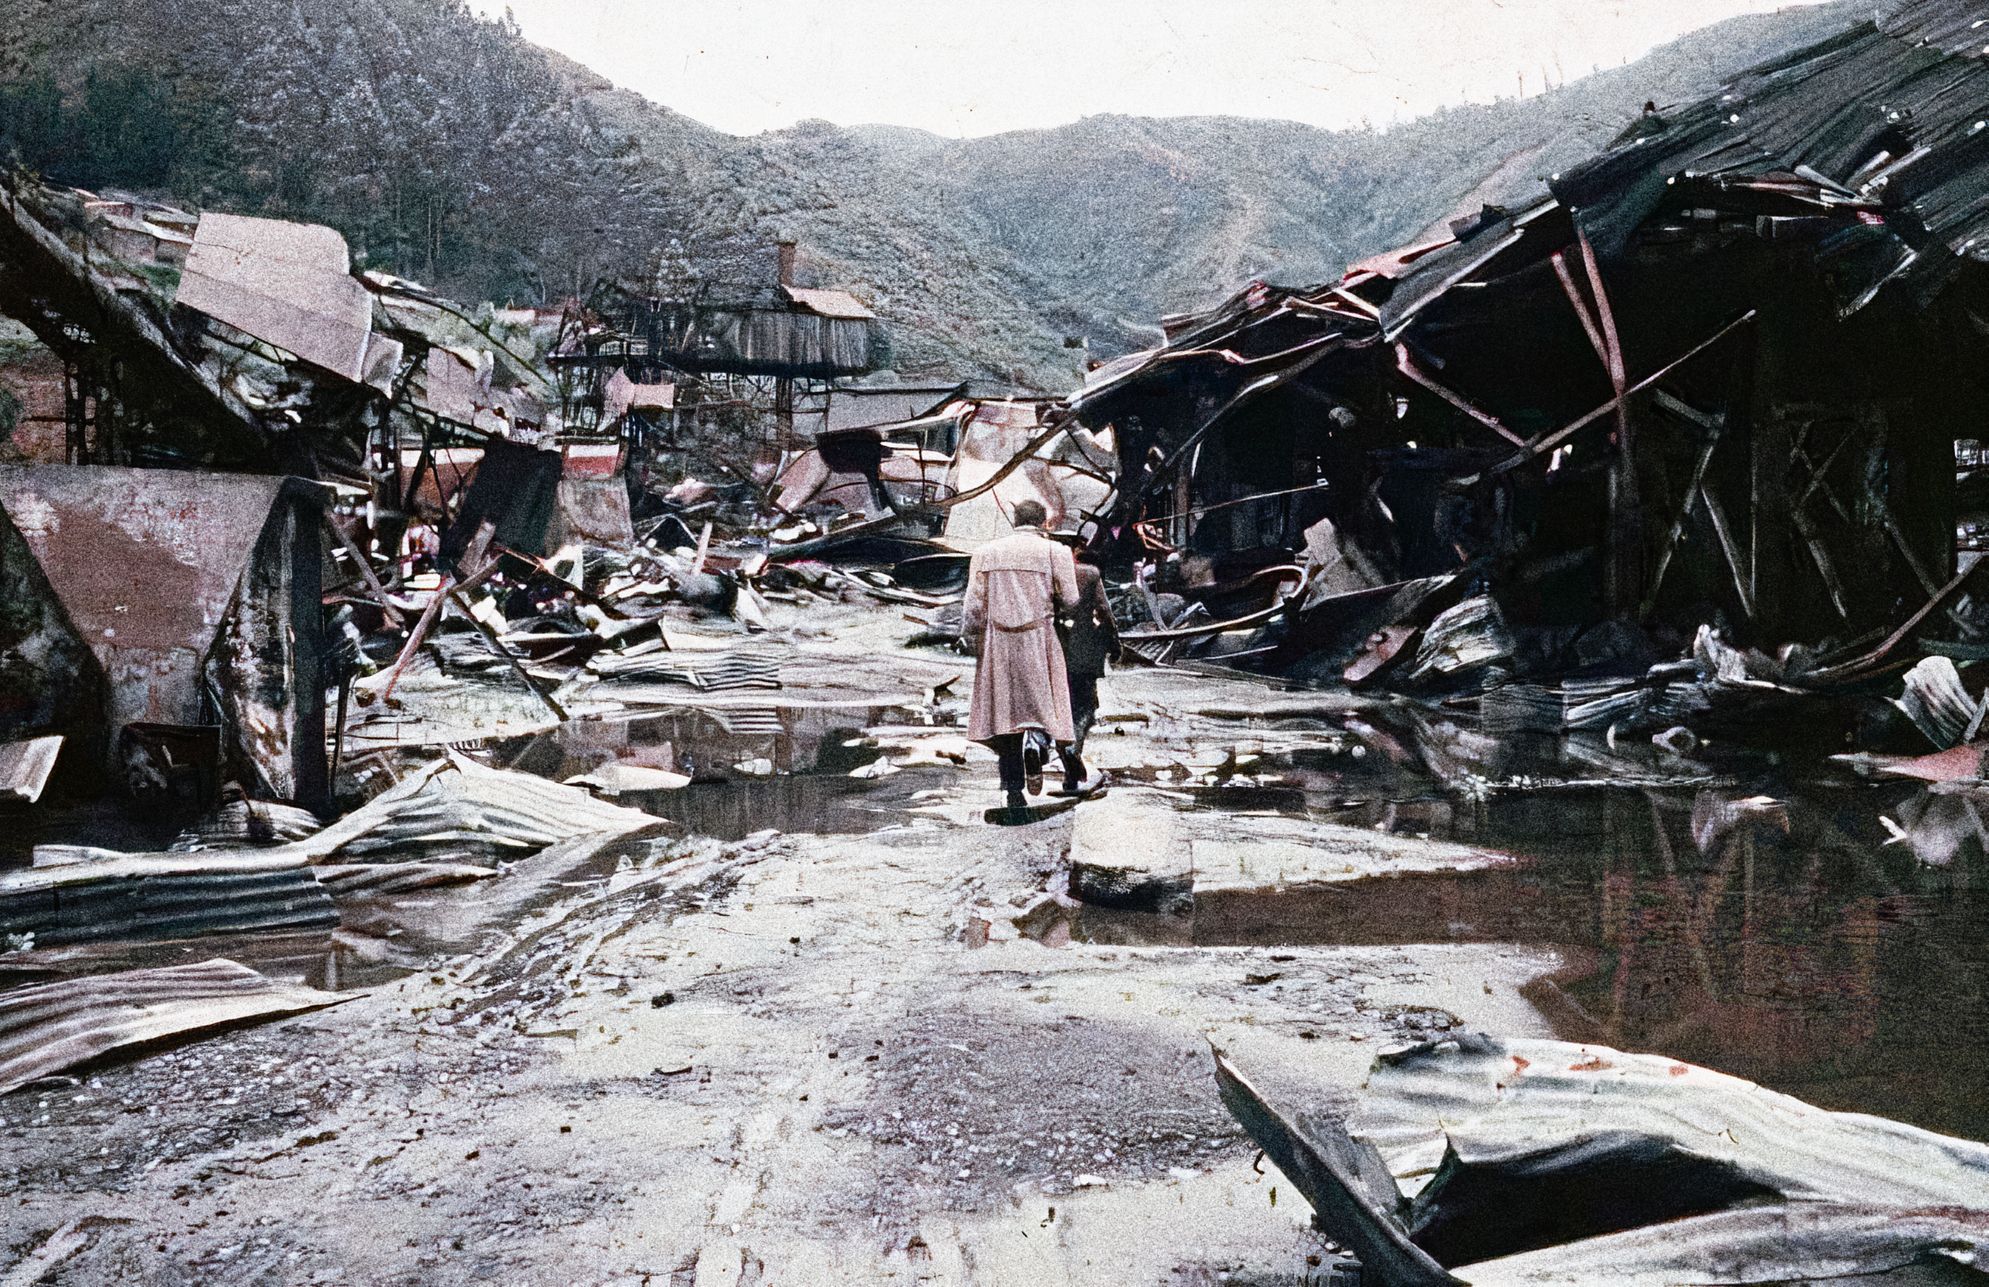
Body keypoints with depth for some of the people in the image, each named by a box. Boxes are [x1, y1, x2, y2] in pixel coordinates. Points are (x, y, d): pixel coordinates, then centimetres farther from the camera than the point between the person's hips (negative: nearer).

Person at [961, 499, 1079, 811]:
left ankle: (1012, 791, 4)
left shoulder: (986, 553, 7)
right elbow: (1070, 601, -2)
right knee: (1044, 703, 8)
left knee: (1005, 710, 7)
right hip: (1039, 643, -2)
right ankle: (1036, 740, -26)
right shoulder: (1055, 552, 0)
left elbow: (973, 604, 1)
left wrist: (970, 640, 9)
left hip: (997, 645, 2)